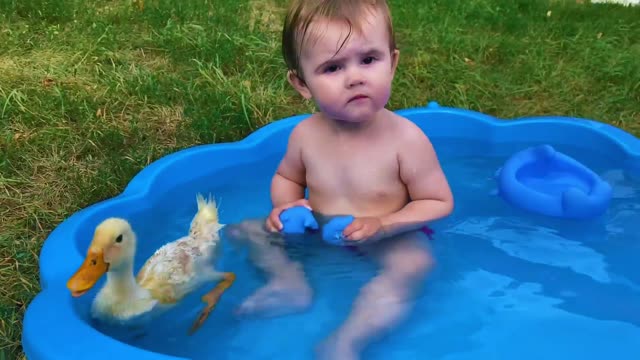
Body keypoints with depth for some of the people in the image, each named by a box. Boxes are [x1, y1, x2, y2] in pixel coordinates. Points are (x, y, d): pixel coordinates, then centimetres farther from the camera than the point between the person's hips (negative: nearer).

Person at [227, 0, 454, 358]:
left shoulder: (407, 139, -22)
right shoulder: (305, 134, -11)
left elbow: (439, 203, -14)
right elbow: (286, 177, 10)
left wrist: (383, 225, -28)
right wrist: (285, 207, -13)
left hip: (386, 242, -4)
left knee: (414, 262, -34)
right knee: (251, 230, 0)